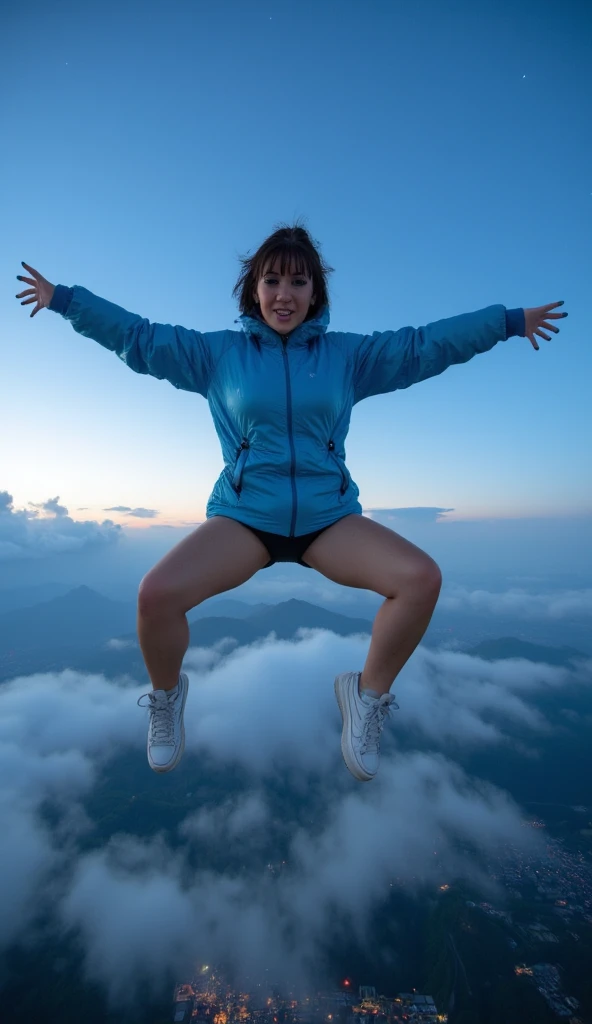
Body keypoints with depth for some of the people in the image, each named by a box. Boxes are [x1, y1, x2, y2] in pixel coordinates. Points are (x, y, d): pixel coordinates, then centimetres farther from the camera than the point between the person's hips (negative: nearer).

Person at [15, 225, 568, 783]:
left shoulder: (347, 354, 10)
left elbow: (428, 344, 12)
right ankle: (166, 696, 12)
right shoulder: (218, 352, 9)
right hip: (243, 517, 0)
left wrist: (511, 321, 15)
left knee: (422, 578, -22)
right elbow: (136, 336, 13)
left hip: (330, 517, 2)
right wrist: (63, 298, 14)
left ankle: (369, 694, 6)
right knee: (155, 594, -24)